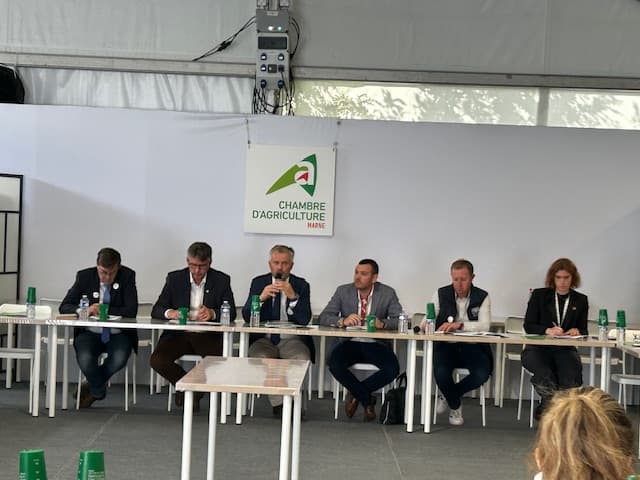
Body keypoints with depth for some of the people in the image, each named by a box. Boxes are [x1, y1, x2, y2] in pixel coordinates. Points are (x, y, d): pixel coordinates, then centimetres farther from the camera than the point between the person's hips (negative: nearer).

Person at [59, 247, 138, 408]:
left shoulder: (127, 276, -7)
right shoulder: (85, 276, -3)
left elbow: (131, 310, -15)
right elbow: (64, 307, -5)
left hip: (118, 335, 0)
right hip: (90, 333, 1)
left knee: (119, 358, -32)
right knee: (85, 358, -30)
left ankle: (90, 387, 0)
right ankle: (99, 390, 4)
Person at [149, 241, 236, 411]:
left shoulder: (222, 280, 2)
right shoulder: (174, 278, 4)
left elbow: (231, 313, -4)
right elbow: (156, 310, 0)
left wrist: (213, 313, -26)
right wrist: (169, 313, -24)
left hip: (208, 335, -1)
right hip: (179, 334, 1)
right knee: (157, 360, -25)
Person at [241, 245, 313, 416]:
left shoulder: (301, 285, 4)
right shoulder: (258, 283, 7)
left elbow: (305, 320, -8)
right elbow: (246, 317, -2)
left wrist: (293, 296, -22)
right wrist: (261, 298, -19)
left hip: (292, 340, -1)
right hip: (264, 339, 1)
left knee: (302, 358, -31)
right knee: (260, 358, -31)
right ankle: (278, 403, -17)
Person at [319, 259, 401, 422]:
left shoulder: (388, 293, 0)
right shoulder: (343, 291, 2)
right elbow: (324, 317, -4)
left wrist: (382, 323, -27)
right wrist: (342, 321, -25)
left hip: (376, 345, 0)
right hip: (350, 343, 1)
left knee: (392, 369, -29)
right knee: (334, 365, -30)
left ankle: (356, 393, -1)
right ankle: (367, 399, -5)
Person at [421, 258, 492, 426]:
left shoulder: (482, 297, 2)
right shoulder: (441, 294, 6)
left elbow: (485, 325, -13)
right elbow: (427, 319, 5)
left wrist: (459, 325, -28)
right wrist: (425, 325, -21)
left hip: (472, 347, 0)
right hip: (446, 346, 0)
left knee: (481, 374, -29)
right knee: (441, 373, -30)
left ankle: (447, 395, 4)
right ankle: (455, 405, 6)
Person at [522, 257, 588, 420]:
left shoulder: (580, 300, 15)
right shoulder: (539, 295, 9)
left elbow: (583, 331, 15)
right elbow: (528, 326, 2)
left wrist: (577, 331, -10)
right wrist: (547, 330, -17)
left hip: (565, 350, 2)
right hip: (538, 348, -2)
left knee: (572, 378, -30)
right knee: (544, 375, -34)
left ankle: (546, 408, -9)